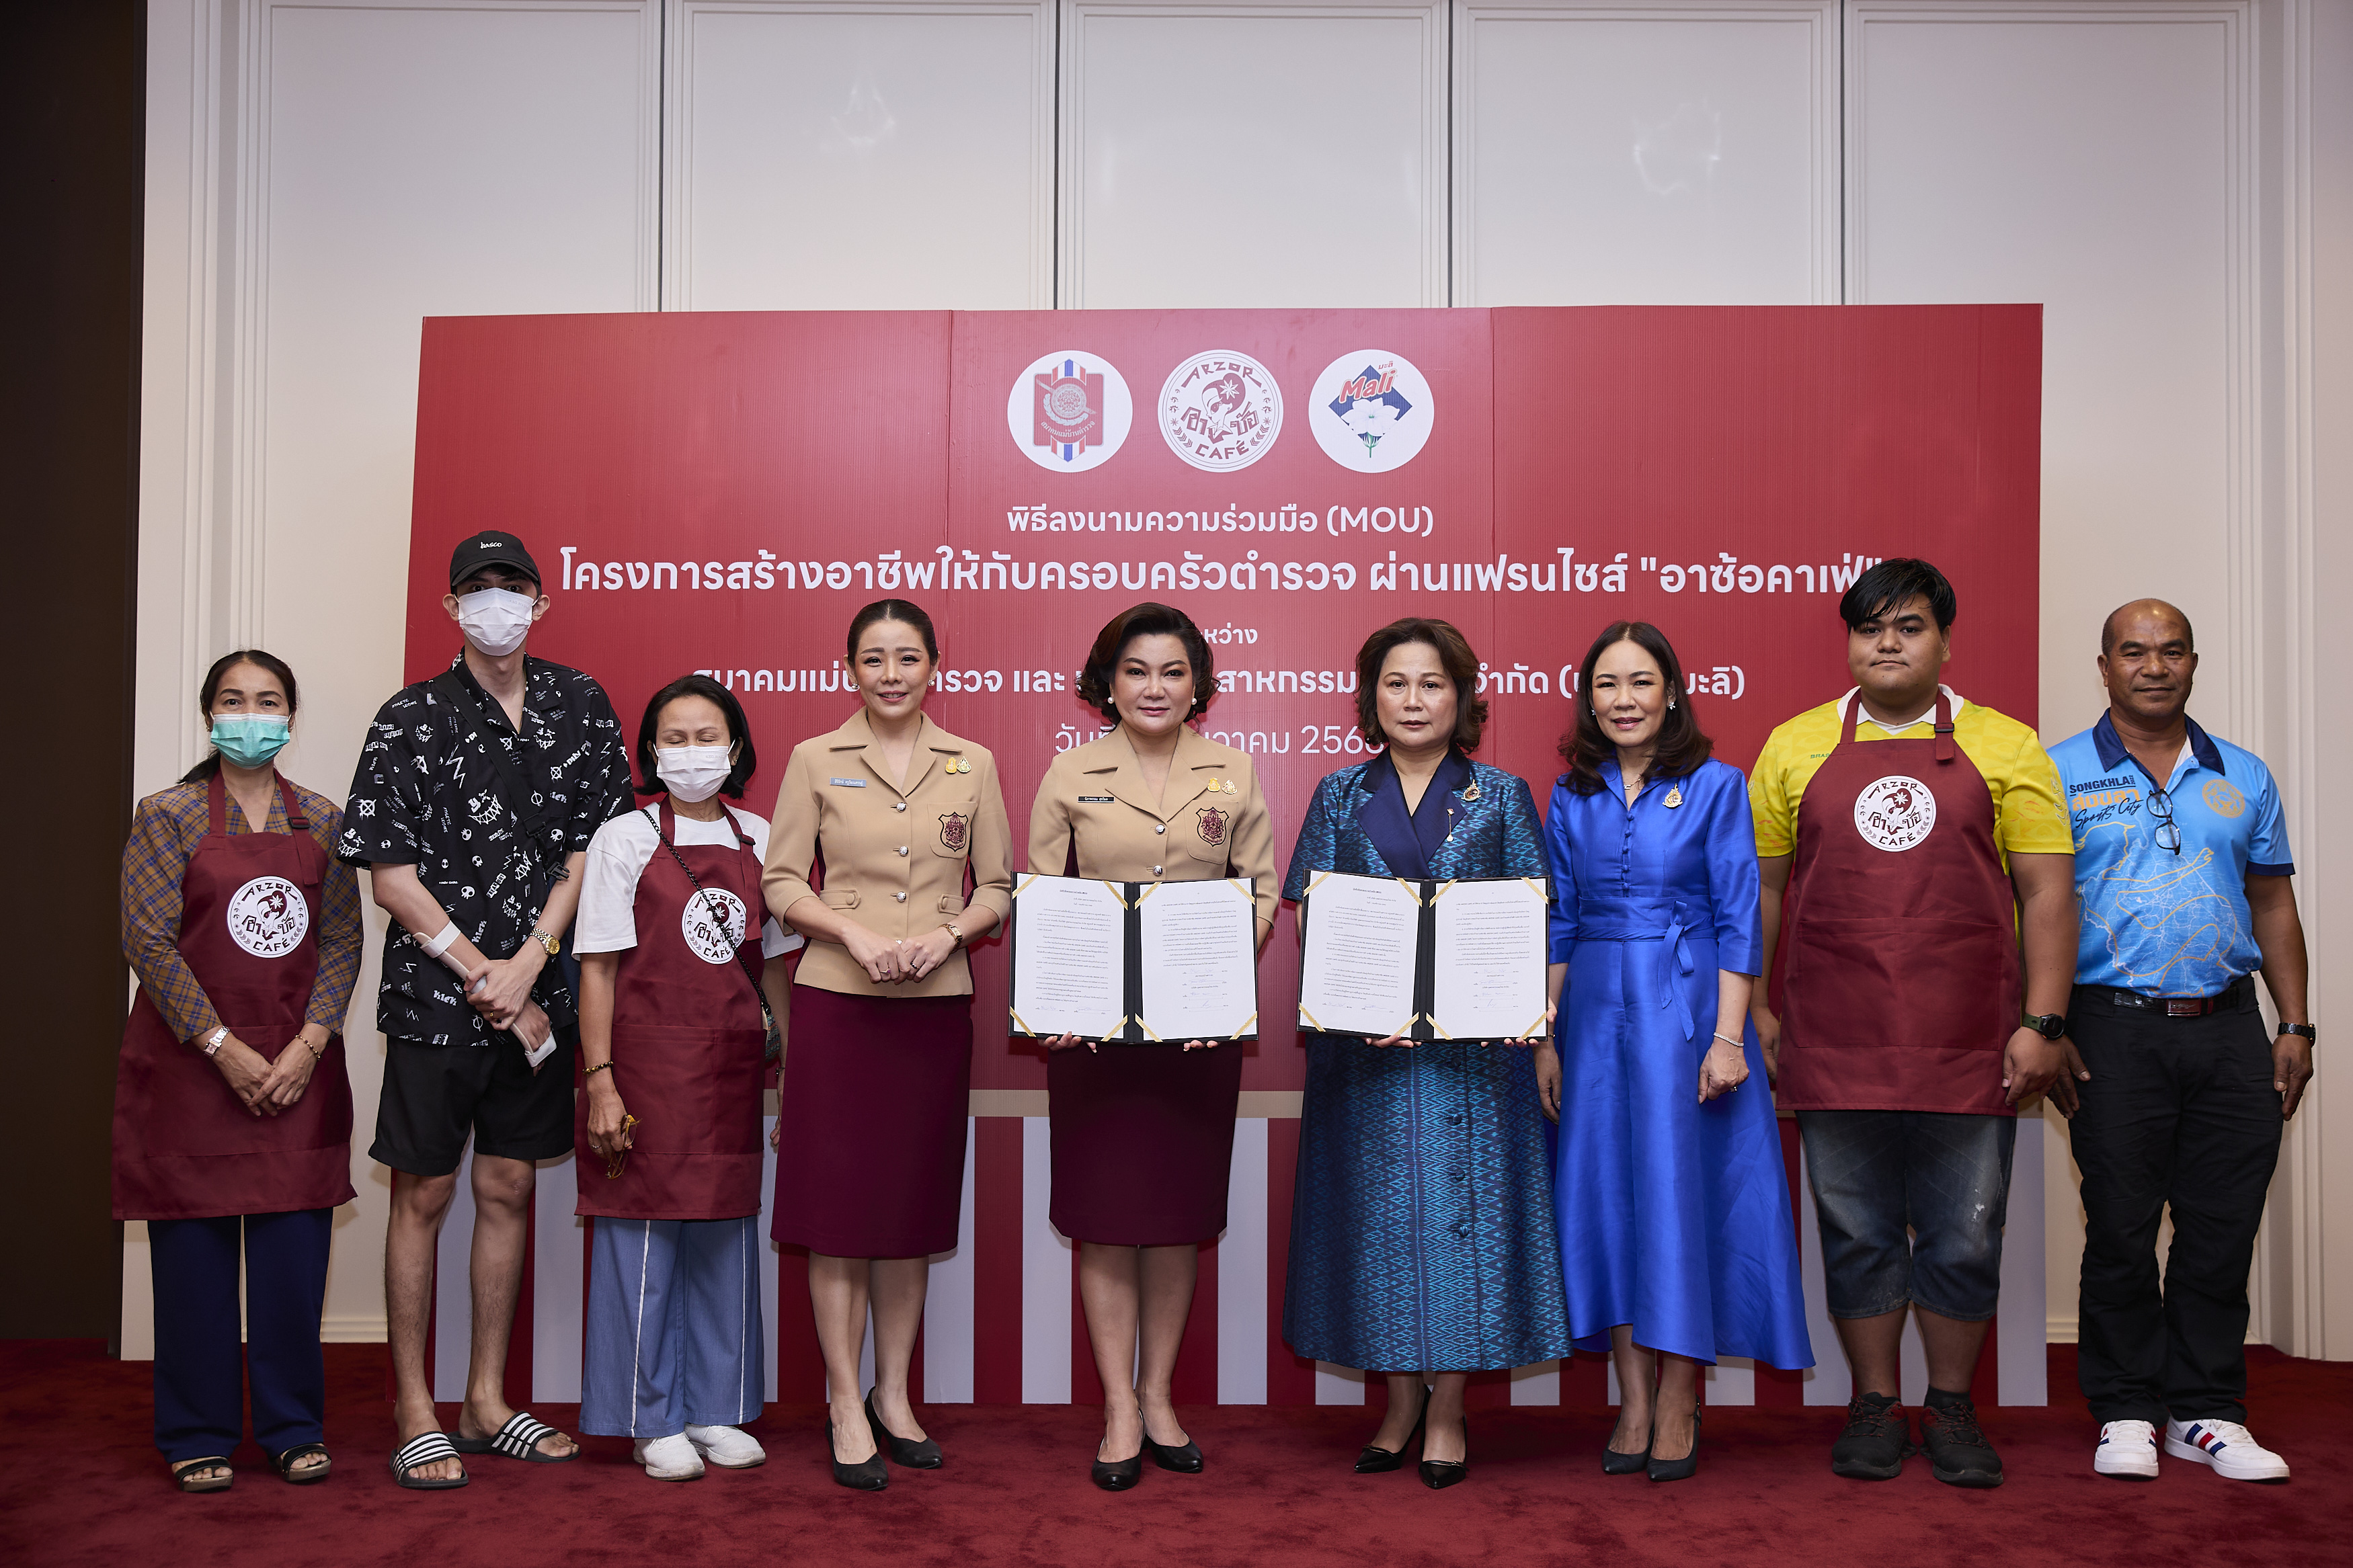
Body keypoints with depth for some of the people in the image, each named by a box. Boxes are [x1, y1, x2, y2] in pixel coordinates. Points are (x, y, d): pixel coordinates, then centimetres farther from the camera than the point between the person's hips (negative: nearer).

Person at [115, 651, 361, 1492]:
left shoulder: (323, 822, 8)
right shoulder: (166, 816, 0)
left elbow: (344, 942, 4)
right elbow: (150, 942, -7)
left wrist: (306, 1048, -8)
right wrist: (226, 1050, -14)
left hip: (298, 1069, 2)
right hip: (190, 1066, -2)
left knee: (295, 1254, 4)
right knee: (196, 1254, 3)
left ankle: (294, 1427, 16)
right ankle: (199, 1436, 16)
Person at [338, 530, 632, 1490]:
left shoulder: (579, 707, 5)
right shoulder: (411, 718, -3)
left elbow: (590, 849, 1)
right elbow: (388, 873, -7)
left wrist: (528, 964, -9)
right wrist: (481, 974, -11)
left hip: (535, 997, 3)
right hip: (434, 996, -3)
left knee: (509, 1187, 10)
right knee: (423, 1195, 3)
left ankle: (487, 1401, 22)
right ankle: (416, 1414, 15)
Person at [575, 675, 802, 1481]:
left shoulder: (758, 840, 9)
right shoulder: (624, 838, -2)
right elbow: (598, 967, -4)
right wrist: (599, 1081, -10)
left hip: (732, 1067, 4)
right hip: (648, 1061, -4)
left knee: (726, 1231, 9)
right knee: (645, 1233, 1)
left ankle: (715, 1410, 21)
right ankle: (651, 1420, 14)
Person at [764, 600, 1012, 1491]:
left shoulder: (973, 765, 7)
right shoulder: (815, 761, 3)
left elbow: (999, 886, 8)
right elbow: (780, 881, 0)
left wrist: (945, 935, -10)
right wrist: (856, 933, -14)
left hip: (936, 1008, 2)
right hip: (837, 1004, -2)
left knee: (916, 1204, 9)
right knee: (837, 1201, 0)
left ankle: (893, 1395, 23)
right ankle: (846, 1408, 11)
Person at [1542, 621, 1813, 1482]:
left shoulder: (1715, 786, -2)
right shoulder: (1572, 798, 8)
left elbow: (1738, 920, -5)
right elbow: (1558, 925, 9)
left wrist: (1728, 1037, -12)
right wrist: (1544, 1039, 4)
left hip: (1687, 1010, -3)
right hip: (1597, 1015, 4)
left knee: (1682, 1191, -1)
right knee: (1607, 1194, 3)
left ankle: (1679, 1406, 10)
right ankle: (1633, 1403, 13)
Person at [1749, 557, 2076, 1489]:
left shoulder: (2006, 747, 5)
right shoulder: (1794, 748, 7)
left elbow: (2047, 892, 3)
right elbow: (1759, 886, 10)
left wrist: (2042, 1022, -4)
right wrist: (1753, 1009, 6)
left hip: (1969, 1049, 0)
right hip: (1833, 1050, 1)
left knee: (1964, 1238, 7)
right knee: (1857, 1234, 9)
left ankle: (1952, 1411, 24)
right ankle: (1875, 1407, 23)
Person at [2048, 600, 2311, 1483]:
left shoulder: (2244, 778, 13)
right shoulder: (2061, 775, 1)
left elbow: (2274, 907, 15)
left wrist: (2295, 1026, 8)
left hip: (2228, 1029, 4)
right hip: (2115, 1029, -3)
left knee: (2223, 1231, 6)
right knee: (2121, 1230, 2)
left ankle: (2206, 1410, 19)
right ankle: (2125, 1412, 14)